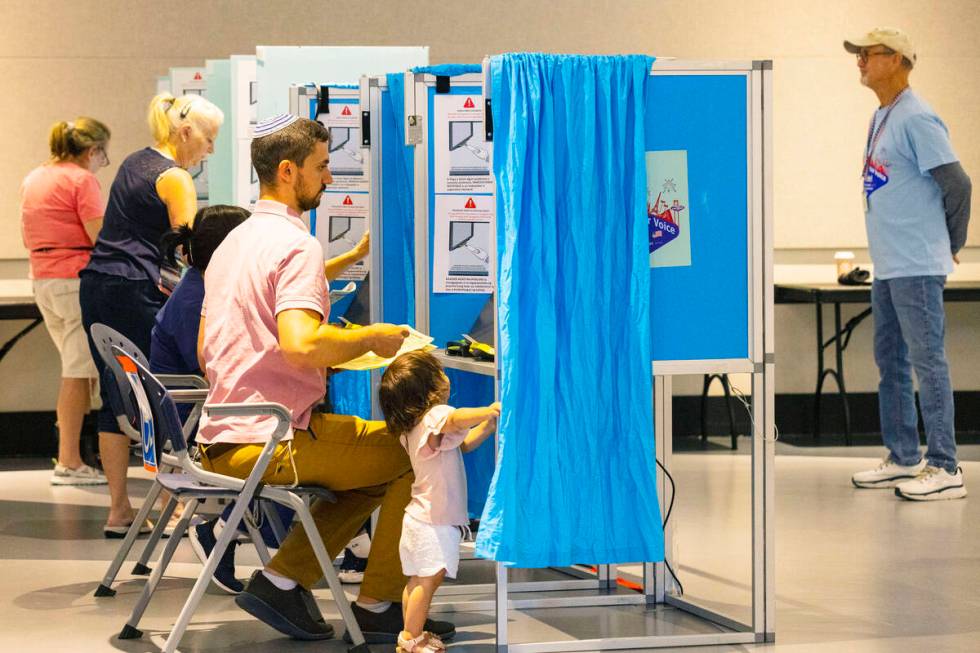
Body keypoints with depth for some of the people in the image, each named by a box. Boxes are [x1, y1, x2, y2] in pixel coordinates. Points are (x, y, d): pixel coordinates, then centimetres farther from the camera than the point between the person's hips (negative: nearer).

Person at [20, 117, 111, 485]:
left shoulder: (33, 179, 15)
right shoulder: (82, 180, -11)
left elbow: (29, 237, 21)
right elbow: (101, 238, -17)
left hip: (42, 279, 8)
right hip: (78, 280, -8)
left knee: (79, 369, 16)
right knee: (79, 373, -4)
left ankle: (67, 452, 15)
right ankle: (69, 462, -3)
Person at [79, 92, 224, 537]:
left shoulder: (134, 163, 18)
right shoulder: (174, 178, -8)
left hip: (96, 284, 8)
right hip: (135, 292, -8)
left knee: (114, 398, 8)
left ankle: (118, 509, 10)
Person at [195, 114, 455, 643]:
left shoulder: (232, 242, 17)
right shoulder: (296, 244, -14)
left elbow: (206, 353, 24)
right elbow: (300, 344, -29)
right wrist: (372, 338, -12)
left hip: (220, 445, 9)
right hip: (273, 441, -9)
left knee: (379, 465, 24)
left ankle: (282, 580, 11)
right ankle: (378, 608, 8)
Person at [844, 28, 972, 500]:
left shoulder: (917, 119, -14)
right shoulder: (881, 118, 15)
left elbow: (957, 184, -15)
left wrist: (951, 244, -4)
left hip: (917, 267, -10)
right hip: (887, 266, 10)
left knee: (927, 363, -8)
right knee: (890, 363, 15)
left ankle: (944, 469, -5)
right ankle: (903, 459, 24)